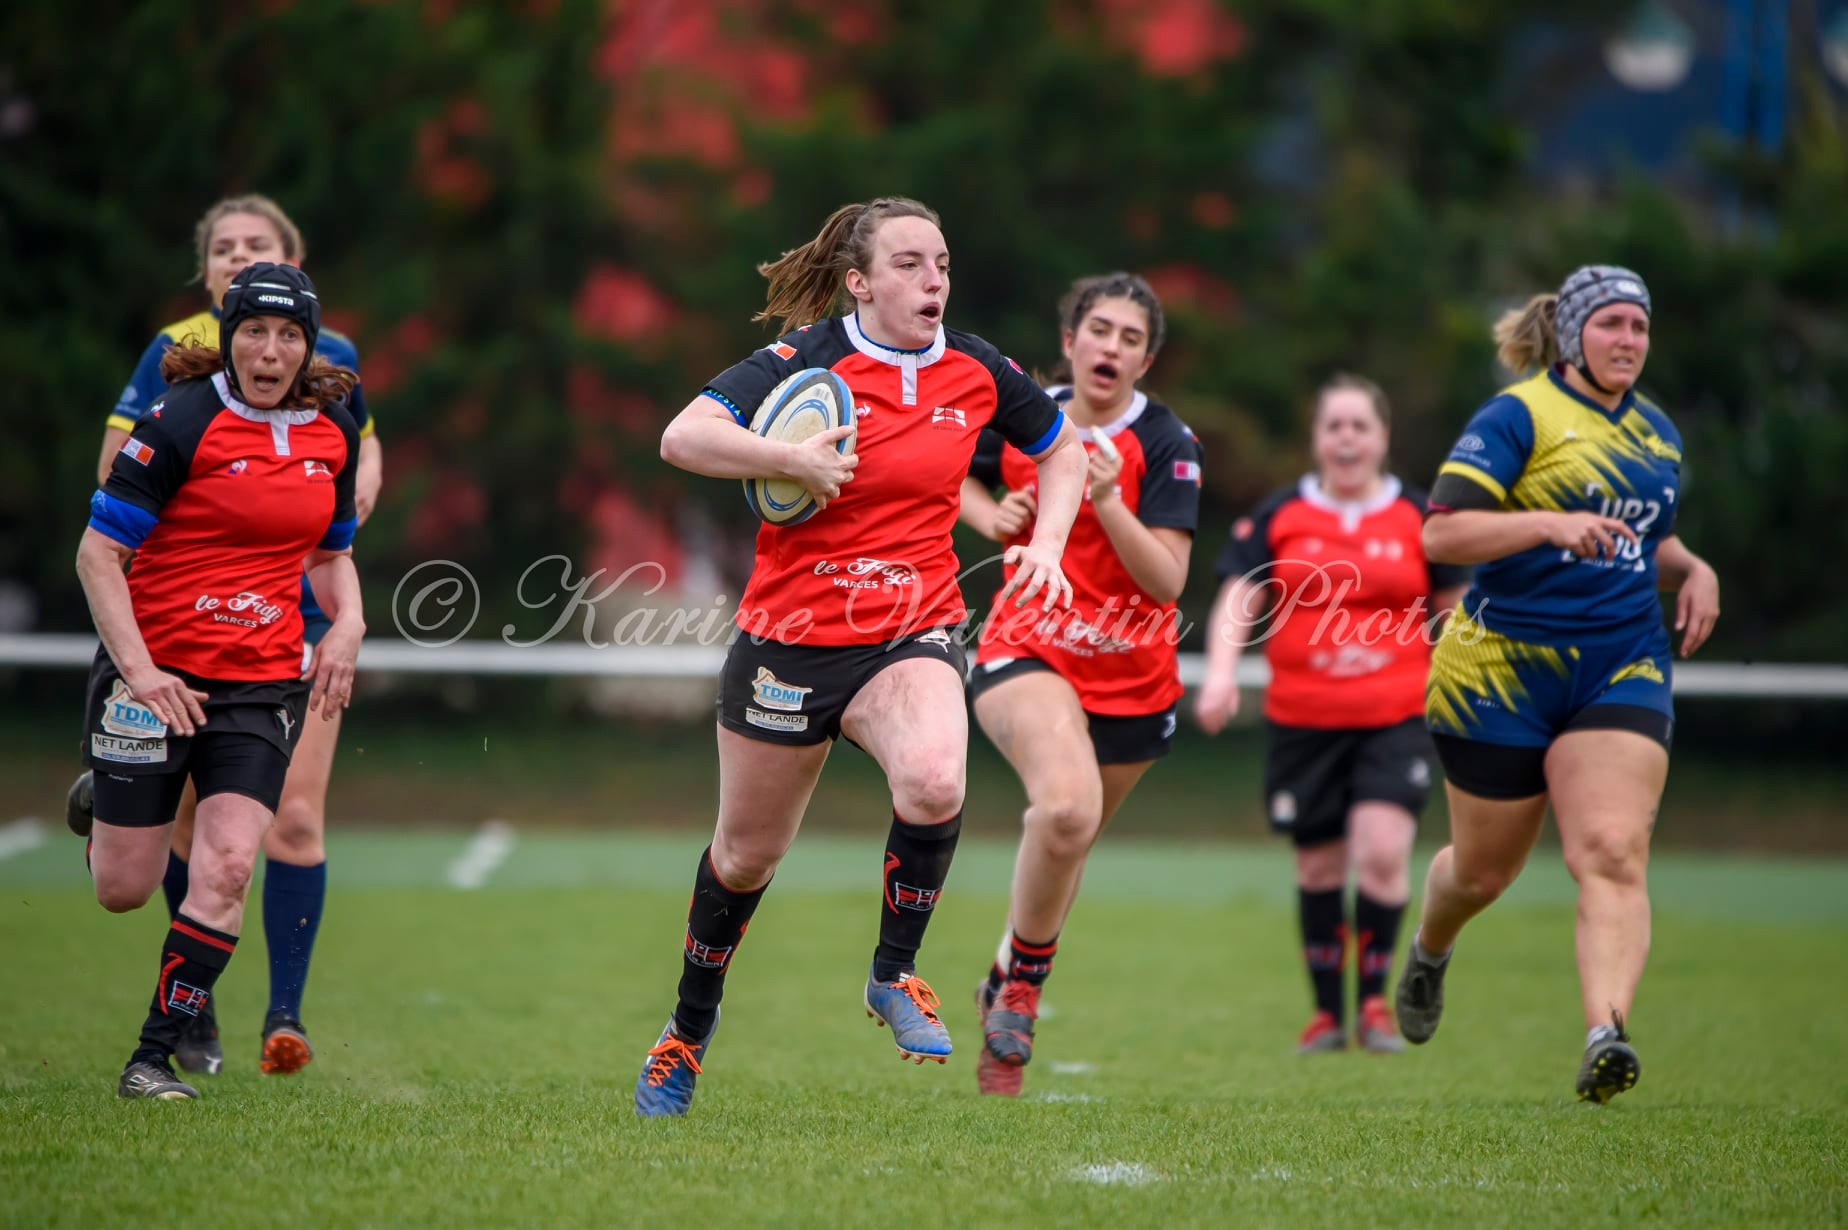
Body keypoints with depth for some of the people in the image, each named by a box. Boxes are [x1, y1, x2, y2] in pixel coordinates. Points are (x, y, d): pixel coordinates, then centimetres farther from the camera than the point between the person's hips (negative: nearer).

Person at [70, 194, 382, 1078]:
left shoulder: (328, 355, 5)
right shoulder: (174, 353, -2)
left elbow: (363, 438, 23)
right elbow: (115, 468, -4)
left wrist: (365, 477, 2)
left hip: (302, 613, 1)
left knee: (296, 817, -10)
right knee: (194, 818, 5)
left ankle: (285, 1014, -8)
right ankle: (190, 1006, 21)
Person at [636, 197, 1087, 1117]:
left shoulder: (973, 369, 1)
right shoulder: (806, 360, -12)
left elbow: (1061, 451, 18)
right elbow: (682, 437, -25)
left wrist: (1046, 547, 4)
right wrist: (790, 460, -36)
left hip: (912, 634, 2)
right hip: (790, 636, -2)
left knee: (933, 780, -30)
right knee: (748, 853, 11)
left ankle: (894, 973, -6)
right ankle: (690, 1029, 37)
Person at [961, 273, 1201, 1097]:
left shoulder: (1166, 445, -10)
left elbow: (1167, 581, -17)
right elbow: (955, 473, 20)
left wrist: (1107, 501, -30)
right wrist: (992, 515, -1)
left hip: (1131, 678, 1)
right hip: (1027, 652, -1)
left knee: (1067, 840, 16)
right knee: (1067, 807, -29)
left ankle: (1006, 989, 41)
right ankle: (1024, 980, -9)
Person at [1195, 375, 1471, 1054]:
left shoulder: (1419, 519, 6)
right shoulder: (1278, 517, 4)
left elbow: (1455, 616, 14)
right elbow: (1237, 598, -1)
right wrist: (1221, 671, -17)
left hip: (1395, 718, -1)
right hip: (1302, 722, 1)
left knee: (1382, 853, -17)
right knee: (1318, 868, 7)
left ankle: (1375, 998, 1)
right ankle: (1327, 1012, 21)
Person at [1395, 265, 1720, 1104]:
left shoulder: (1657, 435, 14)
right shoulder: (1516, 416, -7)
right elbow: (1441, 533, -16)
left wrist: (1691, 570, 7)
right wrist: (1548, 524, -28)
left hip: (1623, 671, 4)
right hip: (1503, 669, -4)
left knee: (1613, 852, -18)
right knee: (1483, 871, 10)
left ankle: (1606, 1035, -32)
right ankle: (1429, 953, 45)